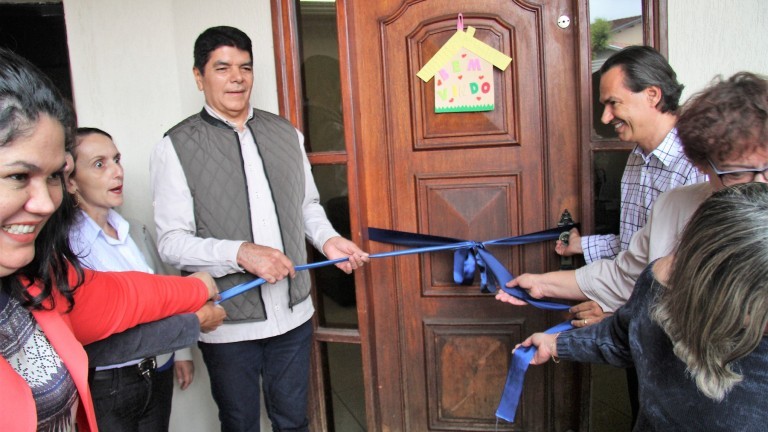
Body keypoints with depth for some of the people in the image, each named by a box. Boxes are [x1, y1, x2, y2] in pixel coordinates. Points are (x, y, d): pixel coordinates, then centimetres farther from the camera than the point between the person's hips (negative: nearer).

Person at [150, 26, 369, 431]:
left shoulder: (286, 133, 5)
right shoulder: (175, 147, -9)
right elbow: (171, 241, -13)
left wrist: (328, 239, -6)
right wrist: (239, 253, -27)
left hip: (293, 313, 4)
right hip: (227, 324, -3)